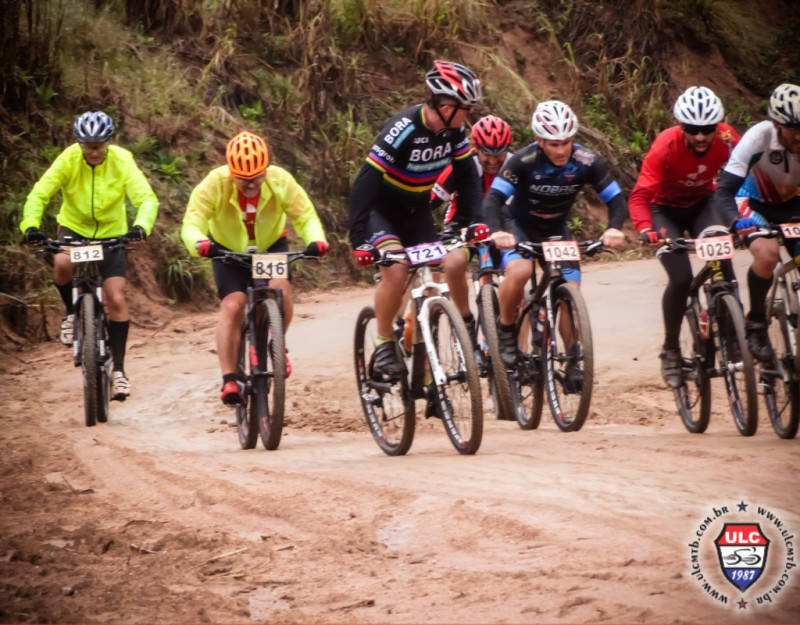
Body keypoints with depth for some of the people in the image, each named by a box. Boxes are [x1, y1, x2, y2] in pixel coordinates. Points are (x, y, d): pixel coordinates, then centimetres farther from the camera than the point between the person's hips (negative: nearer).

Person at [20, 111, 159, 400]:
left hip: (112, 234, 0)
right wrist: (30, 225, -41)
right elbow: (39, 195, -22)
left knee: (116, 299, -11)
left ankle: (118, 368, 0)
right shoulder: (68, 160, -18)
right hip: (73, 229, 0)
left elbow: (147, 198, -25)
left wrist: (141, 226, -46)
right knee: (62, 264, -32)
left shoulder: (122, 161, -18)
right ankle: (72, 312, -2)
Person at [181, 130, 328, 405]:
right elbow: (192, 223, -33)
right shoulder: (214, 184, -29)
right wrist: (199, 243, -56)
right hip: (229, 250, -1)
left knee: (280, 289, -25)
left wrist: (315, 239, -44)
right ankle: (229, 380, -14)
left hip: (271, 246, 1)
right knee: (232, 306, -18)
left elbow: (305, 216, -22)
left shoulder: (280, 181, -26)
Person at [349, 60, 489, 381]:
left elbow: (466, 176, 0)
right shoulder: (403, 129, -30)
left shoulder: (453, 130, -11)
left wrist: (476, 221, -14)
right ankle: (383, 345, -11)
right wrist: (359, 240, -36)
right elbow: (366, 182, -32)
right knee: (395, 268, -28)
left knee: (453, 265, -6)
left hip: (416, 210, 6)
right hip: (381, 209, -6)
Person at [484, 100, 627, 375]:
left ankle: (573, 362, 6)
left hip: (556, 229, 3)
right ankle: (505, 332, -10)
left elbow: (616, 199, -17)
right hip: (518, 226, -3)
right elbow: (493, 198, -34)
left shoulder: (586, 162, -21)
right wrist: (496, 231, -53)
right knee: (519, 271, -33)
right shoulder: (524, 161, -28)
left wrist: (614, 228, -38)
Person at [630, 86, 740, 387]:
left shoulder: (727, 140, -25)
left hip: (702, 204, 2)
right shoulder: (666, 146, -32)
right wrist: (646, 230, -54)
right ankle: (670, 350, 1)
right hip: (666, 208, -2)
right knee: (681, 278, -18)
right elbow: (639, 196, -36)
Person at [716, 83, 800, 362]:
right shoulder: (760, 137, -32)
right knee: (767, 253, -31)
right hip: (755, 202, -3)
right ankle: (755, 324, -11)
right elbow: (723, 192, -34)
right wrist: (737, 222, -54)